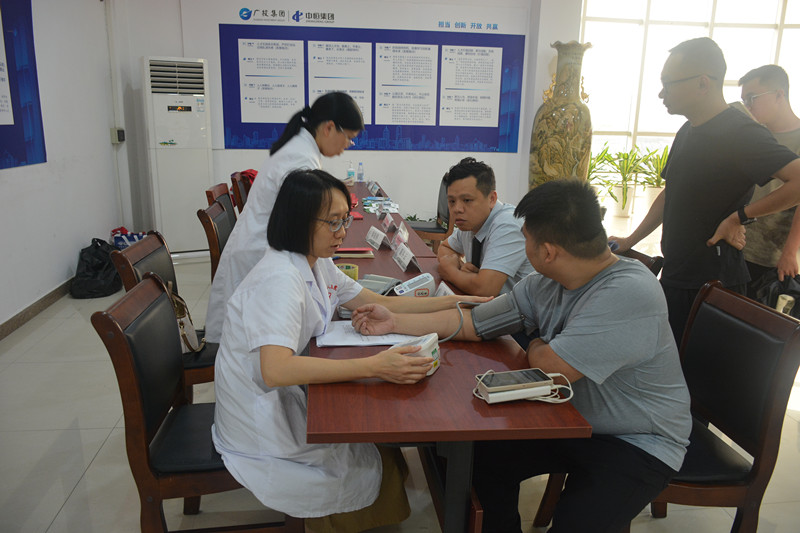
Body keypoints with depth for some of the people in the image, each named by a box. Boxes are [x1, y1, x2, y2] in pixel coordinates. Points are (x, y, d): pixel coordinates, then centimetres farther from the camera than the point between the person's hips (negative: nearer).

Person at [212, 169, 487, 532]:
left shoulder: (317, 264, 1)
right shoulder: (280, 278, -28)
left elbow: (377, 304, 7)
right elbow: (275, 370, -39)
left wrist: (455, 301, 0)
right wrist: (373, 367, -43)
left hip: (283, 397, 8)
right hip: (258, 427, -8)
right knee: (378, 464, 1)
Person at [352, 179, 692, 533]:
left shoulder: (629, 293, -30)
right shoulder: (544, 286, -5)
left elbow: (549, 367, -30)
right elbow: (471, 323, 1)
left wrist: (536, 346, -7)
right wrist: (395, 322, 0)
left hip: (638, 446, -7)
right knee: (483, 456, 2)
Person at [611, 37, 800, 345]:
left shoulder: (740, 134, -17)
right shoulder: (688, 131, 12)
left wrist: (739, 217, -20)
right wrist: (630, 241, 18)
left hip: (712, 283, -8)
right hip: (675, 274, 8)